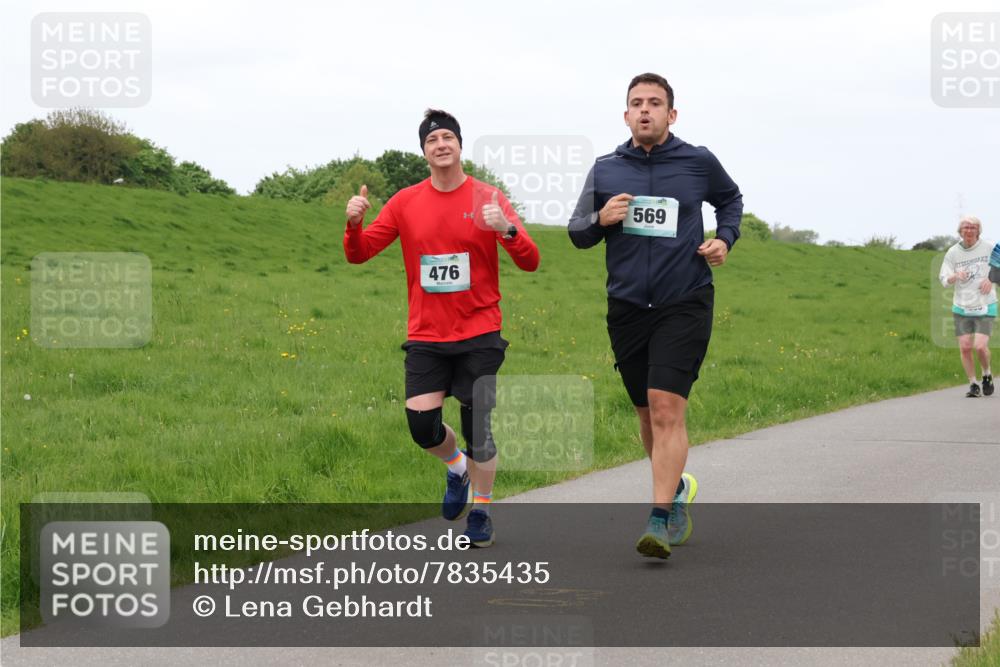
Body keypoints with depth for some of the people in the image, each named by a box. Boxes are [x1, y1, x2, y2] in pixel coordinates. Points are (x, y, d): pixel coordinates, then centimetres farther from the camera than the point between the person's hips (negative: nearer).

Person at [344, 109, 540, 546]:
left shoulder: (487, 199, -2)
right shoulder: (406, 202, 5)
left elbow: (530, 262, -7)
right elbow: (358, 253, 5)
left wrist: (506, 229, -26)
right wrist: (353, 223, -16)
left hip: (478, 335, -2)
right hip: (426, 336, 2)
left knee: (477, 428, -2)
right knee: (421, 424, -7)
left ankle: (480, 512, 16)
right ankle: (457, 469, 26)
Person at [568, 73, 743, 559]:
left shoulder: (698, 162, 2)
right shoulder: (605, 169, 6)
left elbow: (730, 200, 22)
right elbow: (577, 233, 13)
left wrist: (725, 239, 4)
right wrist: (600, 219, -9)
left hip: (684, 304, -3)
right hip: (627, 308, 3)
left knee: (667, 409, -16)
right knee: (648, 412, 13)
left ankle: (661, 518, -18)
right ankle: (676, 487, 37)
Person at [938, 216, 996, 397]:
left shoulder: (989, 247, -3)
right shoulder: (953, 252, 0)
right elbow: (944, 279, 1)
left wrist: (991, 279, -9)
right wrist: (955, 276, -21)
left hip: (985, 307, -2)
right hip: (961, 307, 2)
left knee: (980, 346, -13)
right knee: (965, 348, -4)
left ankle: (987, 375, 16)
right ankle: (973, 385, 11)